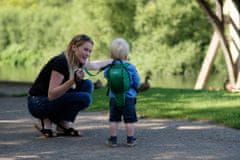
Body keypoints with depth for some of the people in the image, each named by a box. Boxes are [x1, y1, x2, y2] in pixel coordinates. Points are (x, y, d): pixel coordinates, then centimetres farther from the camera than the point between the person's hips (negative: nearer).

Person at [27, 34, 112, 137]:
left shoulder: (78, 61, 2)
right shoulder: (61, 62, -24)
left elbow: (95, 65, 27)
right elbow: (51, 95, -28)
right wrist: (73, 80, -36)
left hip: (53, 101, 9)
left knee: (87, 85, 1)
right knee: (84, 98, -21)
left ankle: (64, 125, 2)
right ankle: (48, 121, -5)